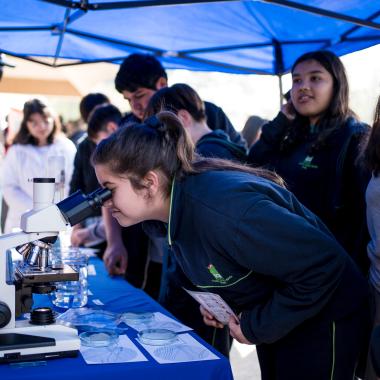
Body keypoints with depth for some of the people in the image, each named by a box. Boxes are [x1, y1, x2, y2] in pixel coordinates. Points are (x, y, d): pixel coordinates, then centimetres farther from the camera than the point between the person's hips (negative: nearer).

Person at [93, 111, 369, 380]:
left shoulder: (222, 210, -37)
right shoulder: (170, 207, -9)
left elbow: (324, 264, -32)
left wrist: (258, 326, -23)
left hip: (320, 318, -8)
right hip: (272, 313, 8)